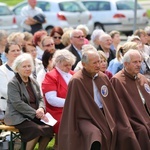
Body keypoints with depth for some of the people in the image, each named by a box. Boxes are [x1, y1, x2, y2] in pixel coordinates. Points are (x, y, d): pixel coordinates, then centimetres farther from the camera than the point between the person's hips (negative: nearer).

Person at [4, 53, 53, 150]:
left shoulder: (34, 83, 16)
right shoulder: (13, 84, -7)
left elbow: (40, 99, 16)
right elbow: (17, 104, -16)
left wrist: (41, 108, -9)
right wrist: (35, 113, -20)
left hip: (34, 116, 6)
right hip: (17, 117, -6)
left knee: (49, 128, -21)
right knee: (37, 129, -31)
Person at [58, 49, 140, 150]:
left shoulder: (103, 78, 9)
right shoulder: (76, 81, -9)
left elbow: (114, 102, 14)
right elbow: (72, 107, -8)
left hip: (104, 116, 6)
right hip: (85, 118, -6)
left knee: (125, 134, -14)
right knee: (95, 135, -36)